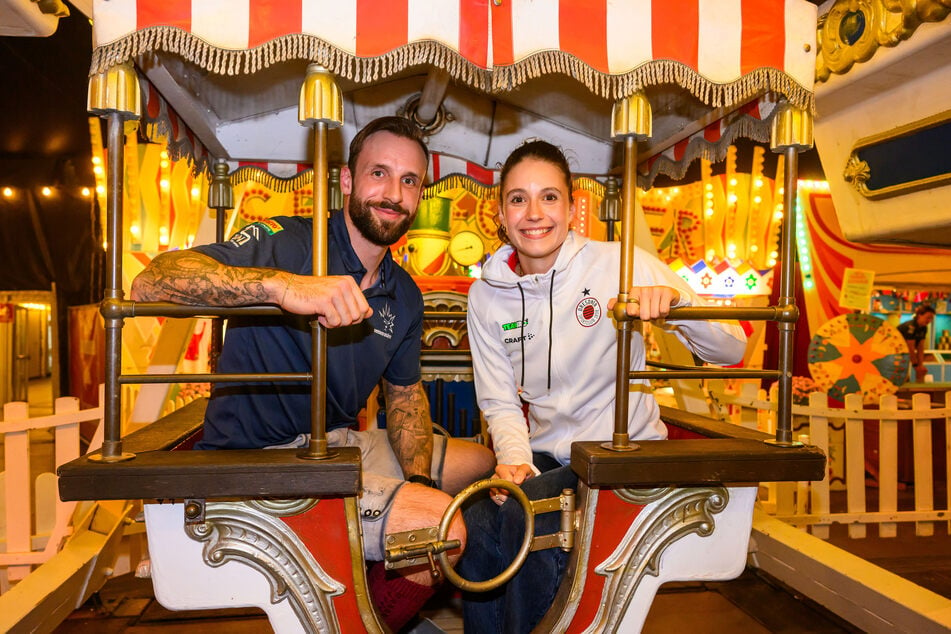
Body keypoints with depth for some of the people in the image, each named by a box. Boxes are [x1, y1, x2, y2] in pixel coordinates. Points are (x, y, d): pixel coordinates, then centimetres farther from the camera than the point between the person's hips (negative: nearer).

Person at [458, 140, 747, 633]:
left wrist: (674, 301, -32)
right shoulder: (486, 295, 1)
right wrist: (513, 457, -15)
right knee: (475, 526, -24)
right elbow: (499, 400, 6)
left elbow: (731, 351, -12)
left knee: (523, 516, -28)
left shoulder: (619, 265, -11)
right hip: (544, 457, 4)